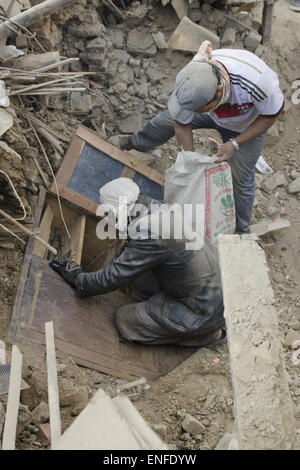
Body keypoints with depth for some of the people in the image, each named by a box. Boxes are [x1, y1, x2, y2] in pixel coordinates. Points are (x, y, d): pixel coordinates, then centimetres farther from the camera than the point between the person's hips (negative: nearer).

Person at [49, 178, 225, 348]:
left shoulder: (150, 234, -26)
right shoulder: (159, 209, 2)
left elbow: (114, 277, -18)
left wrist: (77, 278, -2)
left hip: (205, 312, -9)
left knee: (125, 319, -1)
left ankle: (205, 334, 3)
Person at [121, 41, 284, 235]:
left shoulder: (256, 82, -49)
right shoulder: (190, 82, -38)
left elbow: (273, 114, -27)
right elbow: (182, 124, -19)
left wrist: (235, 144, -30)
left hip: (248, 125, -3)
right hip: (217, 114, 3)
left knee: (241, 178, -1)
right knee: (167, 120, 12)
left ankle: (241, 233, 24)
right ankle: (138, 142, 48)